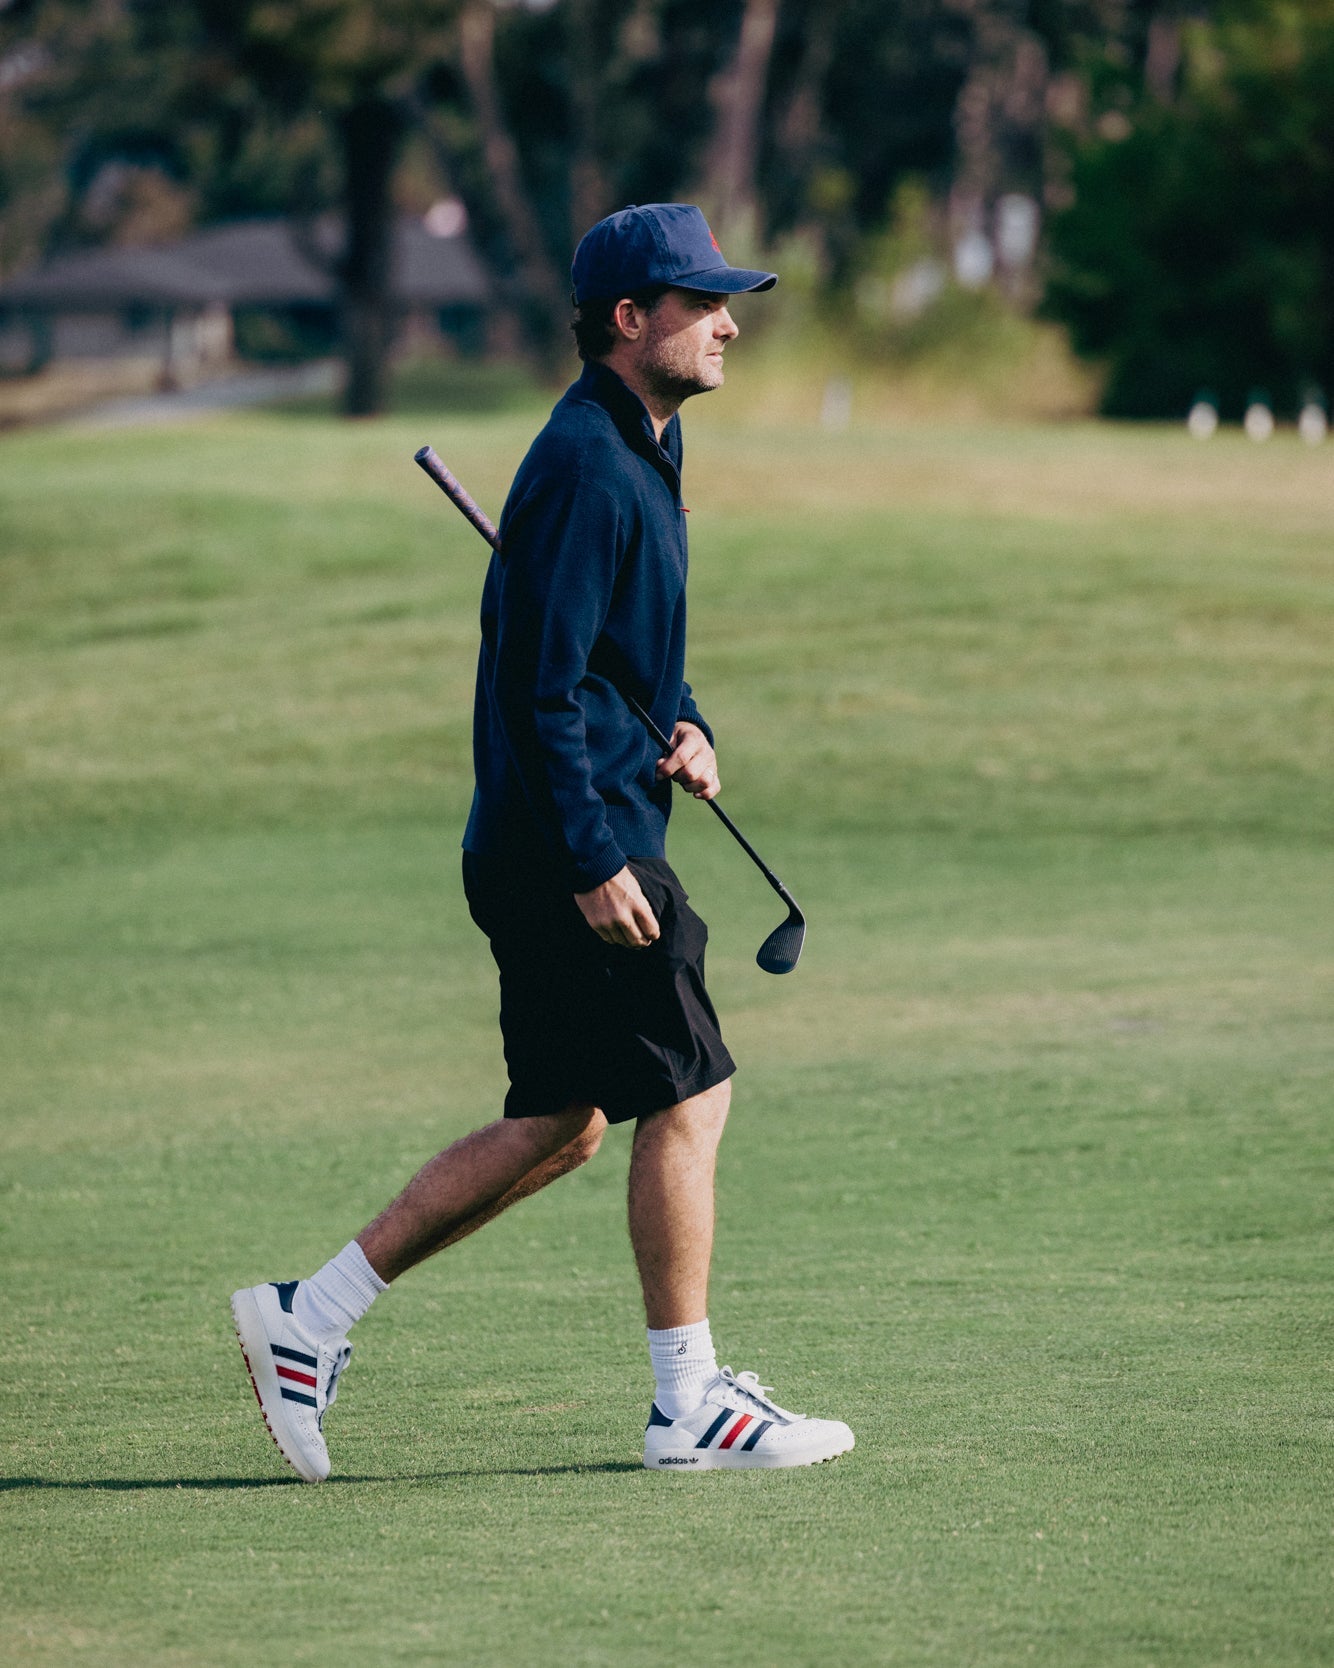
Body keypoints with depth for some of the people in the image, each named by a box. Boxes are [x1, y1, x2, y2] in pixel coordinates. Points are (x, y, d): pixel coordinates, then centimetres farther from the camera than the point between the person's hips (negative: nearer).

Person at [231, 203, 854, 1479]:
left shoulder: (644, 451, 16)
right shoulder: (585, 465, -17)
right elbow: (541, 681, -21)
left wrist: (686, 728, 6)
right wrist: (595, 861, -22)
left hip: (547, 848, 10)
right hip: (567, 844, -10)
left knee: (559, 1125, 13)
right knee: (686, 1096, -5)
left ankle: (309, 1320, 15)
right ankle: (691, 1406, 3)